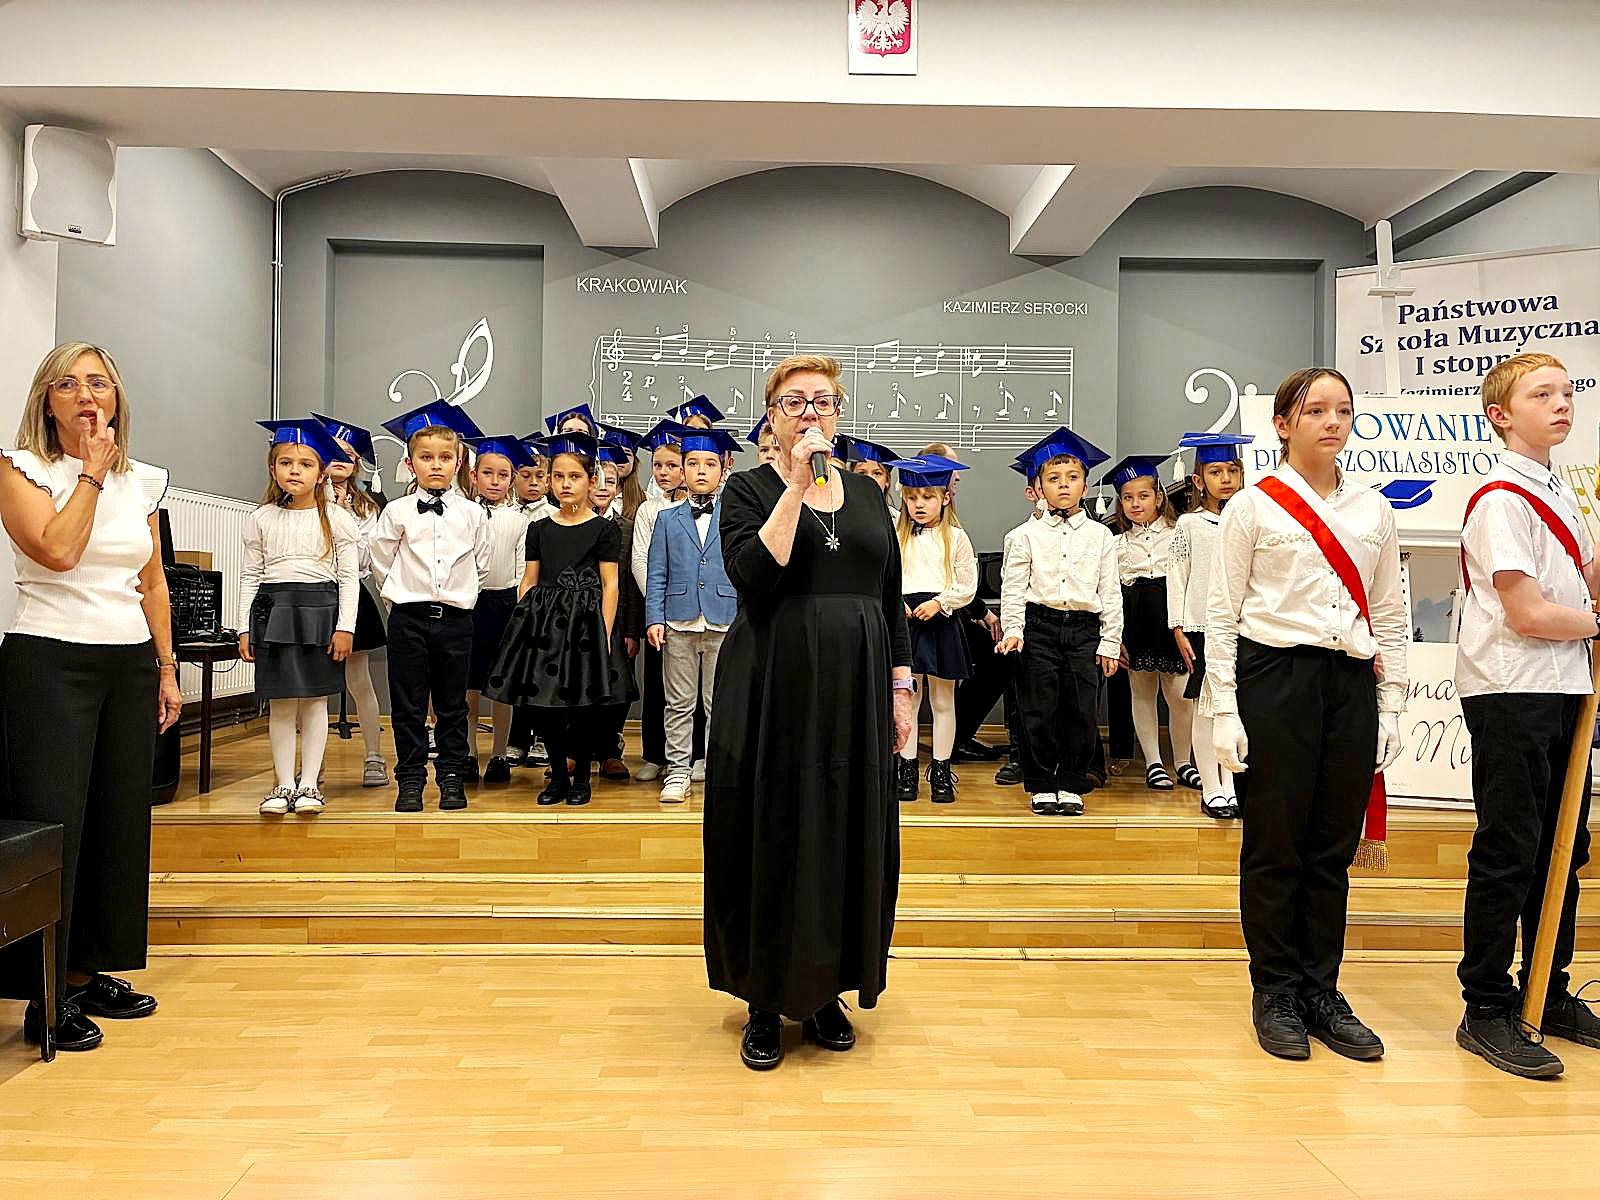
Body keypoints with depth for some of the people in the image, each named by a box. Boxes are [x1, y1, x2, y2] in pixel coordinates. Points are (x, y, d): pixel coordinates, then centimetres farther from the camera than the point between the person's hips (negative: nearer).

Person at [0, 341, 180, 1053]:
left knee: (122, 819, 7)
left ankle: (90, 972, 22)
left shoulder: (141, 481, 11)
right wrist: (92, 471, -10)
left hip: (131, 664, 5)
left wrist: (166, 667, 13)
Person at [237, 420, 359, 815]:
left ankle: (309, 784, 12)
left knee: (315, 700, 4)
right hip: (273, 610, 2)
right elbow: (250, 575, 10)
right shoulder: (262, 519, 8)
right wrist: (244, 628, 5)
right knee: (280, 703, 4)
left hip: (320, 609, -2)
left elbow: (349, 576, 0)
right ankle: (283, 785, 14)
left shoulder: (337, 519, 2)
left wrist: (345, 626, -7)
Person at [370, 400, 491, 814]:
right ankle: (410, 781, 13)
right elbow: (382, 561, 8)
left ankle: (452, 779, 17)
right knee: (408, 707, 4)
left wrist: (459, 596, 9)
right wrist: (408, 591, 7)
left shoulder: (472, 513, 3)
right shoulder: (397, 512, 1)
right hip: (409, 619, -1)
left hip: (456, 620, 1)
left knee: (452, 706, 8)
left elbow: (482, 566, 11)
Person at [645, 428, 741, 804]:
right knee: (679, 704, 7)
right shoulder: (667, 519, 11)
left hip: (724, 623, -1)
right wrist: (654, 618, -3)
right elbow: (656, 575, 7)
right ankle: (677, 772, 15)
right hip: (678, 622, 1)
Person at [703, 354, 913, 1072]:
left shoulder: (866, 492, 12)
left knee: (847, 838, 8)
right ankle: (766, 1001, 19)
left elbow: (891, 596, 13)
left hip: (855, 690, 4)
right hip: (774, 688, -4)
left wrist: (902, 686, 7)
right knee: (773, 838, 3)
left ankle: (825, 992, 25)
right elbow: (753, 577, -18)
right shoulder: (748, 489, 0)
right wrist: (797, 486, -18)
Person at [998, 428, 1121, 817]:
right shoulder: (1026, 535, 4)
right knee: (1039, 710, 1)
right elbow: (1013, 587, 2)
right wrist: (1013, 629, -10)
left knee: (1081, 711, 2)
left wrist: (1110, 642, 5)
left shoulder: (1100, 536, 9)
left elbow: (1110, 593, 9)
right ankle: (1041, 785, 14)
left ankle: (1071, 785, 16)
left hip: (1084, 629, 2)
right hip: (1039, 626, -1)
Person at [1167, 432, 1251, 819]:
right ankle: (1211, 791, 9)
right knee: (1206, 711, 1)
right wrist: (1178, 629, -5)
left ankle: (1232, 788, 13)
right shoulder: (1189, 525, 1)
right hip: (1203, 629, -2)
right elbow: (1176, 579, 0)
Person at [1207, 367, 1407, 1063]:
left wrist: (1390, 707, 8)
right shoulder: (1252, 507, 0)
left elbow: (1391, 618, 14)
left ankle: (1322, 993, 22)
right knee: (1275, 846, 3)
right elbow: (1221, 614, -2)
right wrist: (1225, 712, -8)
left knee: (1333, 849, 9)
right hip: (1274, 675, -4)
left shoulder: (1373, 512, 12)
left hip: (1350, 682, 4)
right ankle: (1275, 994, 17)